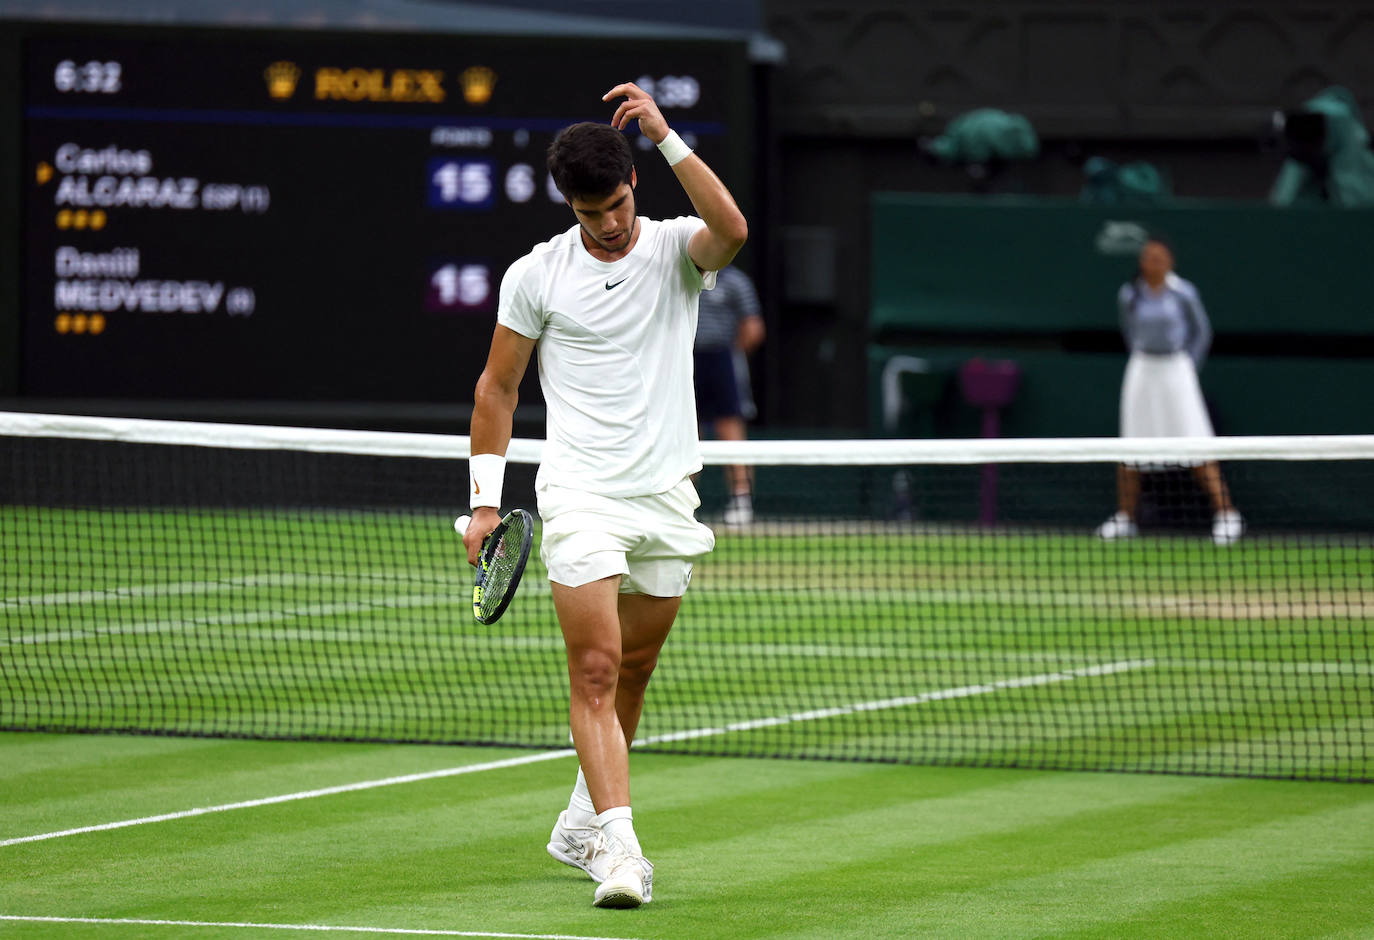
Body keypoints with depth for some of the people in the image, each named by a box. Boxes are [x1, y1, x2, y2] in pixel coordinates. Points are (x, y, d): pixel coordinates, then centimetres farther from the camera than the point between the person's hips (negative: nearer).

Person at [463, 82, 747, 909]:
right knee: (595, 672, -14)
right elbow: (497, 386, 8)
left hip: (667, 498, 2)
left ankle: (583, 822, 31)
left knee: (632, 674, 13)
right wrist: (486, 502, 4)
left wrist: (666, 136, -26)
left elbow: (732, 230, -24)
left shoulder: (675, 250, 0)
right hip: (581, 493, -2)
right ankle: (619, 846, -21)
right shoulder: (537, 275, 0)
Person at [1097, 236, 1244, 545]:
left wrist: (1188, 366, 2)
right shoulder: (1129, 295, 1)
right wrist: (1145, 361, 10)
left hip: (1177, 367, -3)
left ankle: (1225, 514, -7)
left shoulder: (1183, 293, -6)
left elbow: (1201, 332, 6)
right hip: (1141, 369, 3)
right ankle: (1125, 518, 15)